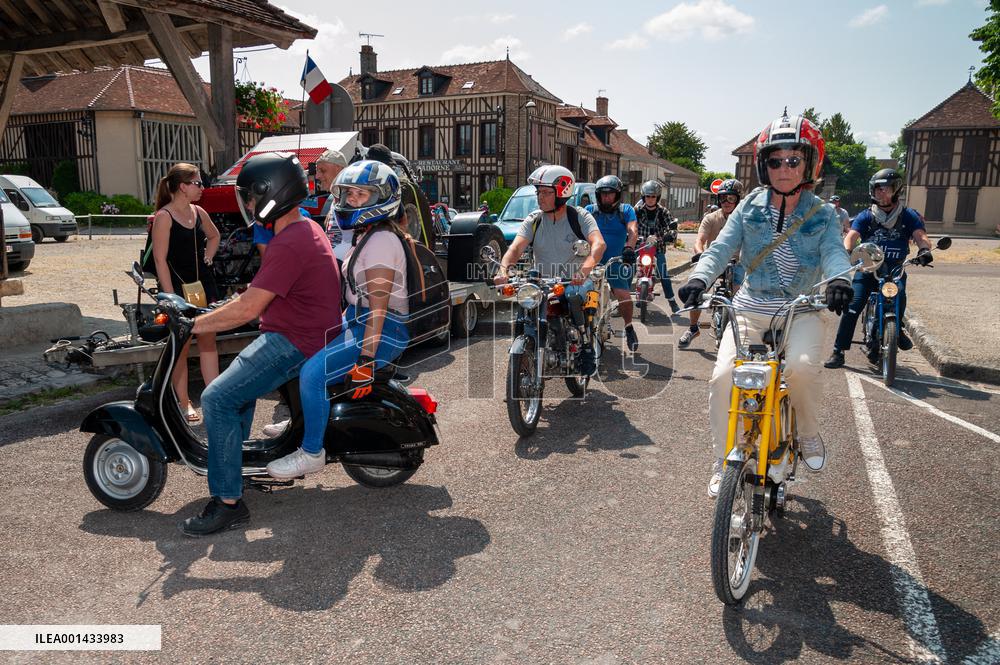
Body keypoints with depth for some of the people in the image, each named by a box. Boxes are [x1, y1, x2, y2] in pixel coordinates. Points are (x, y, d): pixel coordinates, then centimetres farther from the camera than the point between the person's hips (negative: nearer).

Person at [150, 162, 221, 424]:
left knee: (208, 341, 8)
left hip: (204, 284, 6)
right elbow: (160, 259, -15)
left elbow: (214, 236, 28)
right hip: (177, 287, -6)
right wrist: (170, 297, -19)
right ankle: (184, 403, 11)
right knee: (181, 346, 2)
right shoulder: (164, 216, -11)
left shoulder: (198, 212, 7)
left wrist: (207, 258, 11)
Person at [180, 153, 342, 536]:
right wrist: (216, 310, 20)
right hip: (298, 334, 11)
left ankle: (229, 503, -10)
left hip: (294, 344, -11)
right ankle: (233, 451, 42)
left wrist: (196, 324, -10)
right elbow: (259, 292, 23)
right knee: (238, 382, 29)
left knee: (217, 400, -15)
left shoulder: (289, 244, -21)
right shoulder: (305, 229, 13)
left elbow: (248, 309, -23)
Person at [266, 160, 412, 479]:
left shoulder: (381, 241, -18)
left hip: (382, 332, -11)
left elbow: (379, 305, -24)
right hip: (359, 321, 11)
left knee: (312, 373, -22)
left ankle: (312, 453, -7)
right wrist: (342, 320, 25)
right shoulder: (366, 235, 14)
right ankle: (302, 421, 31)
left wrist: (366, 359, -27)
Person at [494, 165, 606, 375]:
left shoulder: (579, 216, -5)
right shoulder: (533, 220, 3)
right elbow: (516, 247, -11)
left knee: (583, 297, -25)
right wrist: (503, 269, -32)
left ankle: (587, 349, -4)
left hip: (575, 281, -2)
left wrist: (585, 269, -41)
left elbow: (599, 243, -21)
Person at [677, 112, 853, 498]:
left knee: (802, 366, -31)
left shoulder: (822, 214, 5)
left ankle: (809, 434, 2)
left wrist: (840, 279, -37)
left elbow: (834, 251, -12)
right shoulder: (749, 209, 5)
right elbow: (721, 248, -6)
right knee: (722, 376, -18)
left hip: (802, 310, -1)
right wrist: (699, 278, -27)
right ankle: (722, 462, 2)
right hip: (751, 309, 1)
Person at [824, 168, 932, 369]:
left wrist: (924, 249, -32)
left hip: (895, 270, 0)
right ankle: (838, 351, -10)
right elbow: (851, 235, -9)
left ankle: (897, 328, 4)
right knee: (852, 307, -15)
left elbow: (920, 235, -8)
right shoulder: (866, 216, 5)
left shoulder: (908, 215, 6)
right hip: (867, 268, 0)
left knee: (899, 298, -29)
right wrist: (847, 251, -33)